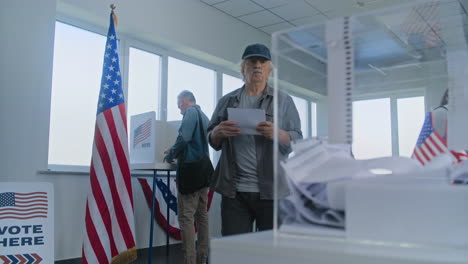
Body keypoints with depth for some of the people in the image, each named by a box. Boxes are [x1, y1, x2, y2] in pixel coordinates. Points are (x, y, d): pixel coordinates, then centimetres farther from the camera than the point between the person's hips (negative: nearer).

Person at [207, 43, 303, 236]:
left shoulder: (283, 101, 9)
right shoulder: (227, 101, 14)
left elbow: (297, 140, 3)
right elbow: (211, 140, 15)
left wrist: (278, 134, -18)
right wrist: (218, 133, -8)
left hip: (271, 190, -1)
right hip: (234, 191, 2)